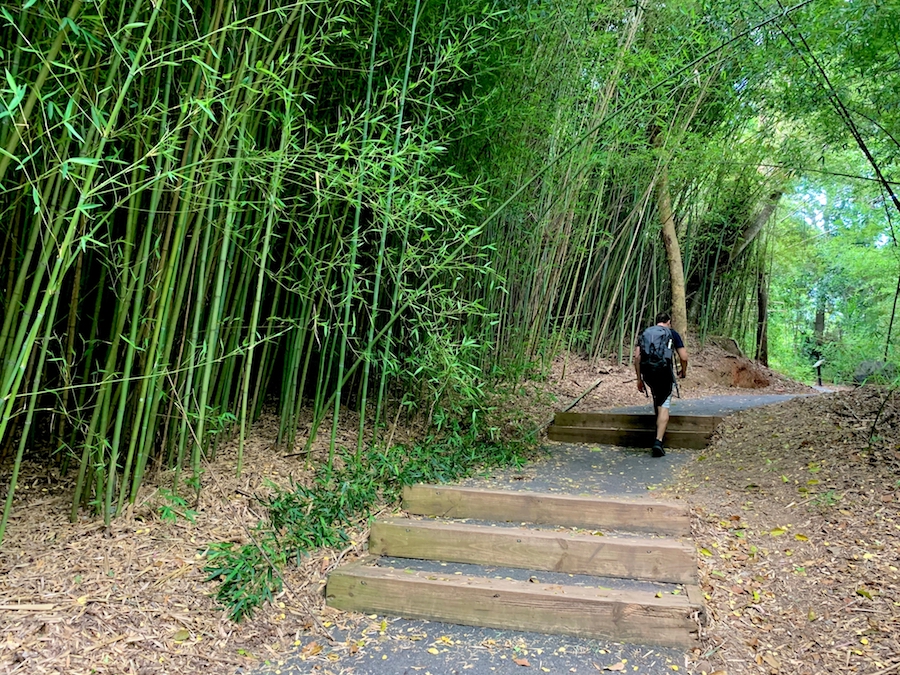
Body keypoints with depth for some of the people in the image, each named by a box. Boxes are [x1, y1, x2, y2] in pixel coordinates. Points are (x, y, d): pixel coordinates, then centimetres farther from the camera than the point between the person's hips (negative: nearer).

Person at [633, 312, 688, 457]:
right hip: (664, 370, -3)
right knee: (664, 405, 0)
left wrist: (639, 379, 12)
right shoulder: (672, 333, 11)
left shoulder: (645, 333, 18)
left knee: (656, 396, 30)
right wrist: (683, 371, 24)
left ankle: (659, 427, 35)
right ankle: (658, 440, -12)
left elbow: (637, 357, 8)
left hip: (647, 372, 3)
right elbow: (684, 357, 5)